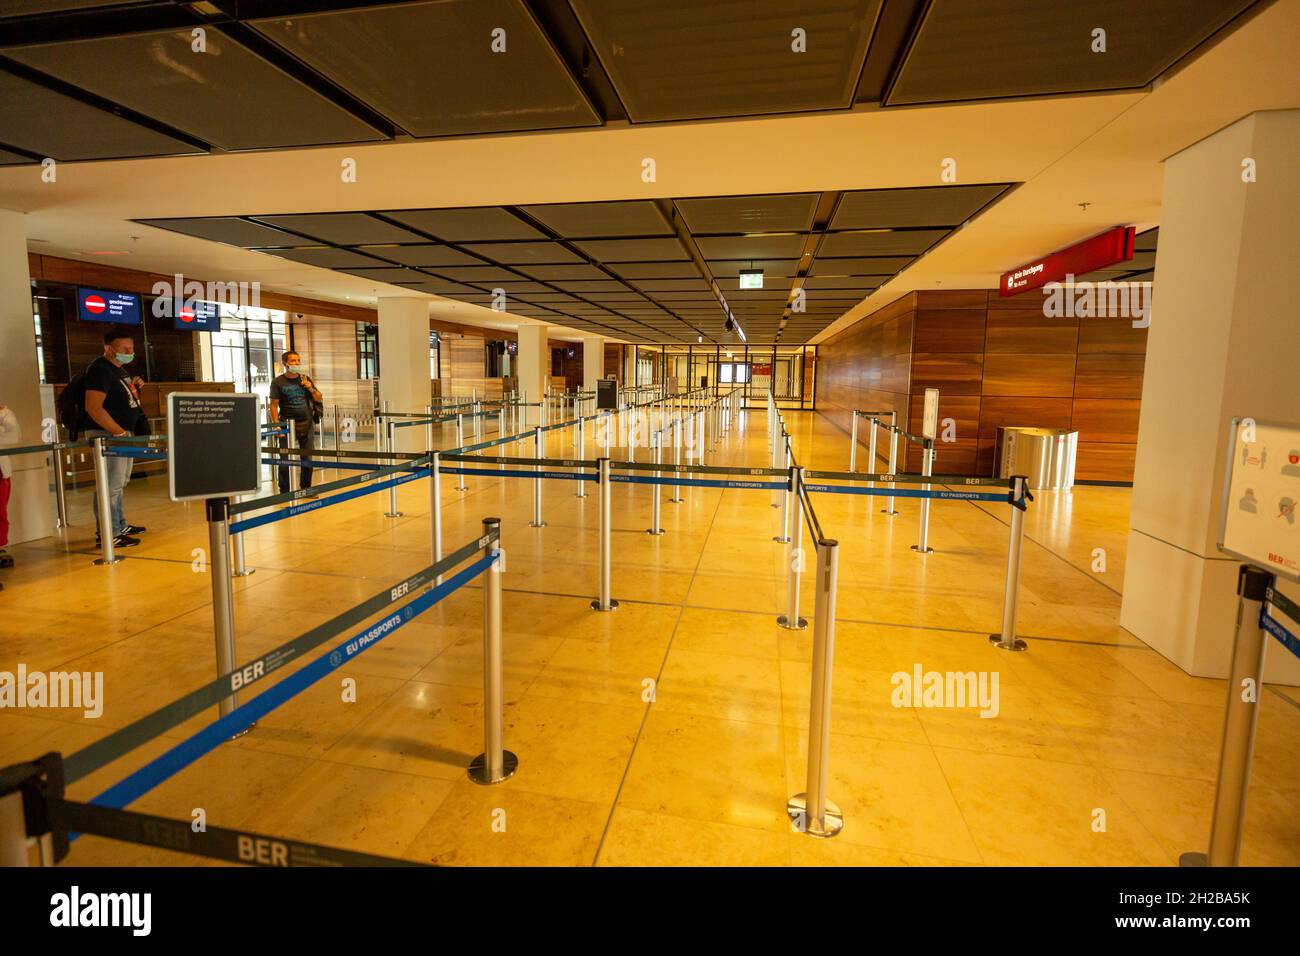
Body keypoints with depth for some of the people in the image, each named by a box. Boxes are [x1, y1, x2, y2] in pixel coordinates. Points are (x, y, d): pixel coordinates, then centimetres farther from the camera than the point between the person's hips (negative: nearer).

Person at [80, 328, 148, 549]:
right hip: (107, 435, -10)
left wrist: (133, 387, 10)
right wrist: (119, 432, -21)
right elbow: (93, 408, -23)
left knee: (120, 483, 17)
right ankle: (107, 535, -6)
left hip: (124, 434, 10)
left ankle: (120, 526, 27)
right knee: (111, 486, -9)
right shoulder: (99, 370, -14)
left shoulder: (118, 369, 15)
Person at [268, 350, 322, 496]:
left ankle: (306, 488, 16)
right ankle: (284, 491, 8)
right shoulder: (278, 382, 0)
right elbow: (274, 405, -4)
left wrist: (311, 389, -7)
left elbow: (319, 399, 12)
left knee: (307, 458, 5)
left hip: (306, 423, 3)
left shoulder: (305, 379, 11)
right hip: (287, 424, -3)